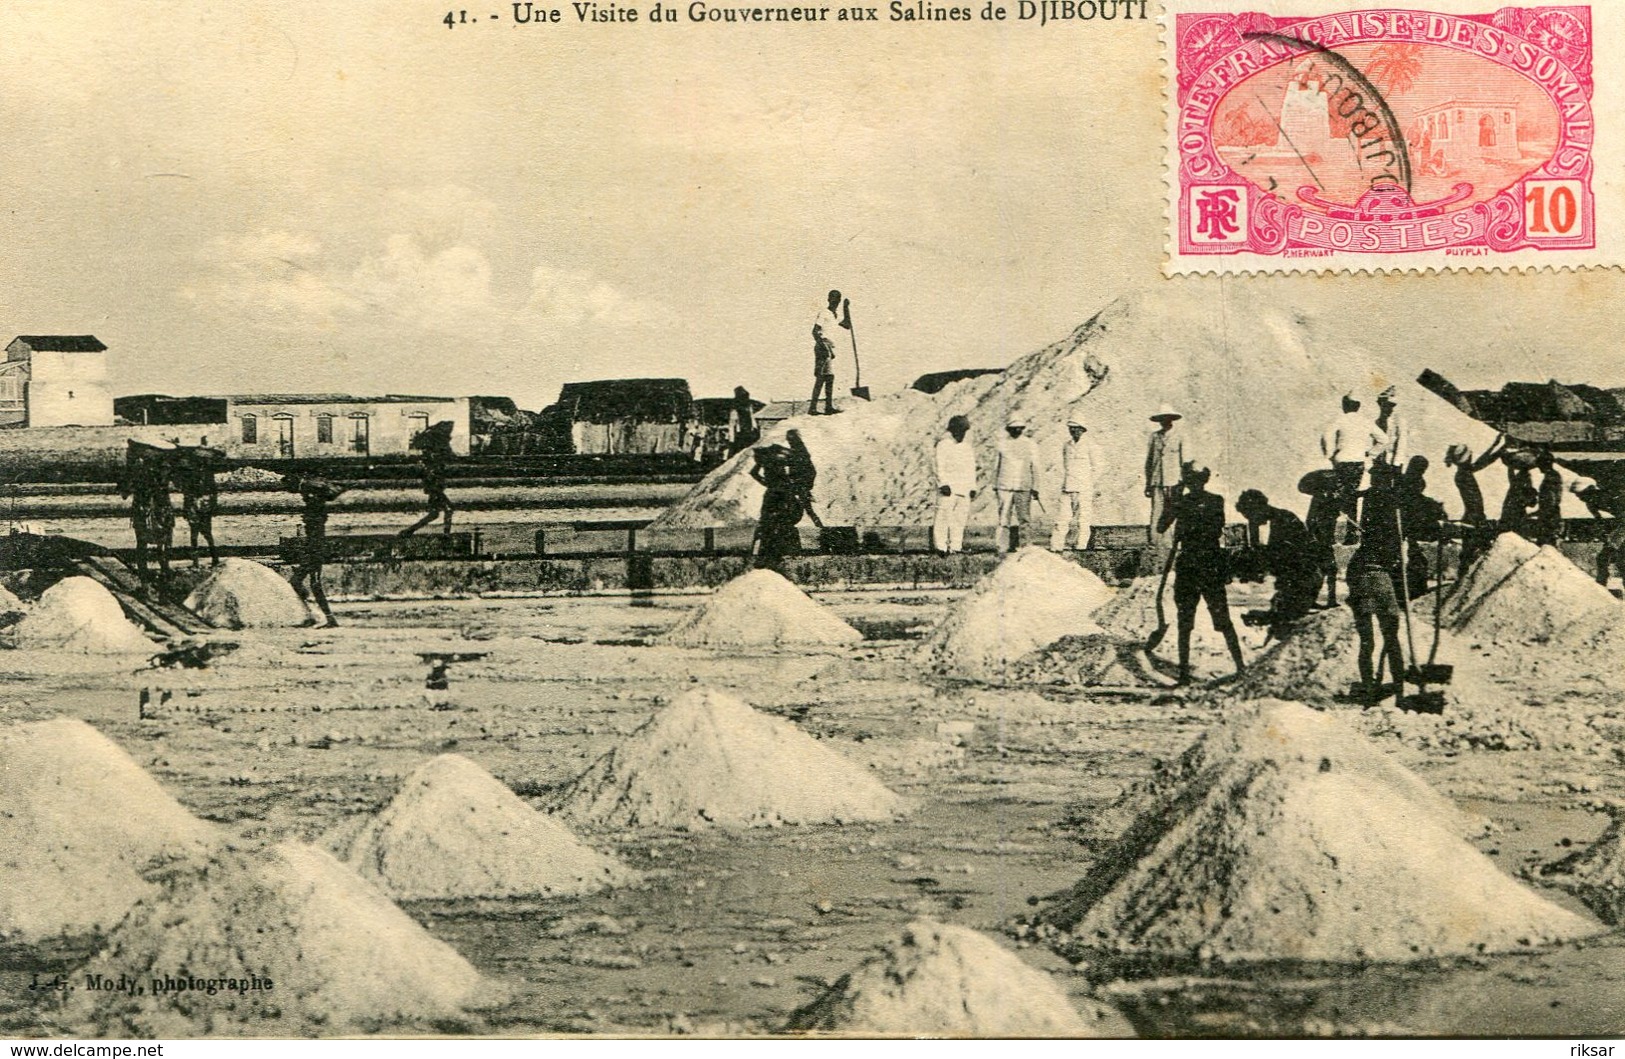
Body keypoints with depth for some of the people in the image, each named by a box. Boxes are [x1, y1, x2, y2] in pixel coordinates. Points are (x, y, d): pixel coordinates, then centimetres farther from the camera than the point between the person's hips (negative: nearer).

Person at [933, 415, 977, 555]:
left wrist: (973, 487, 15)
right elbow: (940, 467, -7)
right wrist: (943, 484, -17)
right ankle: (941, 547, -7)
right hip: (948, 488, -6)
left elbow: (971, 468, 21)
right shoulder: (943, 444, -1)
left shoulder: (968, 447, 17)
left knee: (961, 517, 3)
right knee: (944, 517, -9)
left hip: (964, 488, 6)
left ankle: (955, 546, 8)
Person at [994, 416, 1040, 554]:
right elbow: (996, 466, 14)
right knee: (1004, 518, -6)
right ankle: (1002, 548, -6)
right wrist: (995, 485, 12)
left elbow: (1034, 468, 9)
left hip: (1024, 487, 0)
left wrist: (1035, 488, 3)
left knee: (1023, 519, -1)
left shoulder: (1030, 445, 7)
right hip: (1004, 486, 0)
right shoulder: (1002, 443, 8)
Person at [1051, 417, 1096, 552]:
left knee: (1083, 519, -3)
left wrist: (1093, 490, 1)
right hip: (1067, 488, 3)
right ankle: (1055, 546, -6)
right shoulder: (1066, 446, 12)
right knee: (1062, 518, -3)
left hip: (1084, 489, -3)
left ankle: (1080, 546, 1)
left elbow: (1093, 469, 4)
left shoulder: (1088, 446, 1)